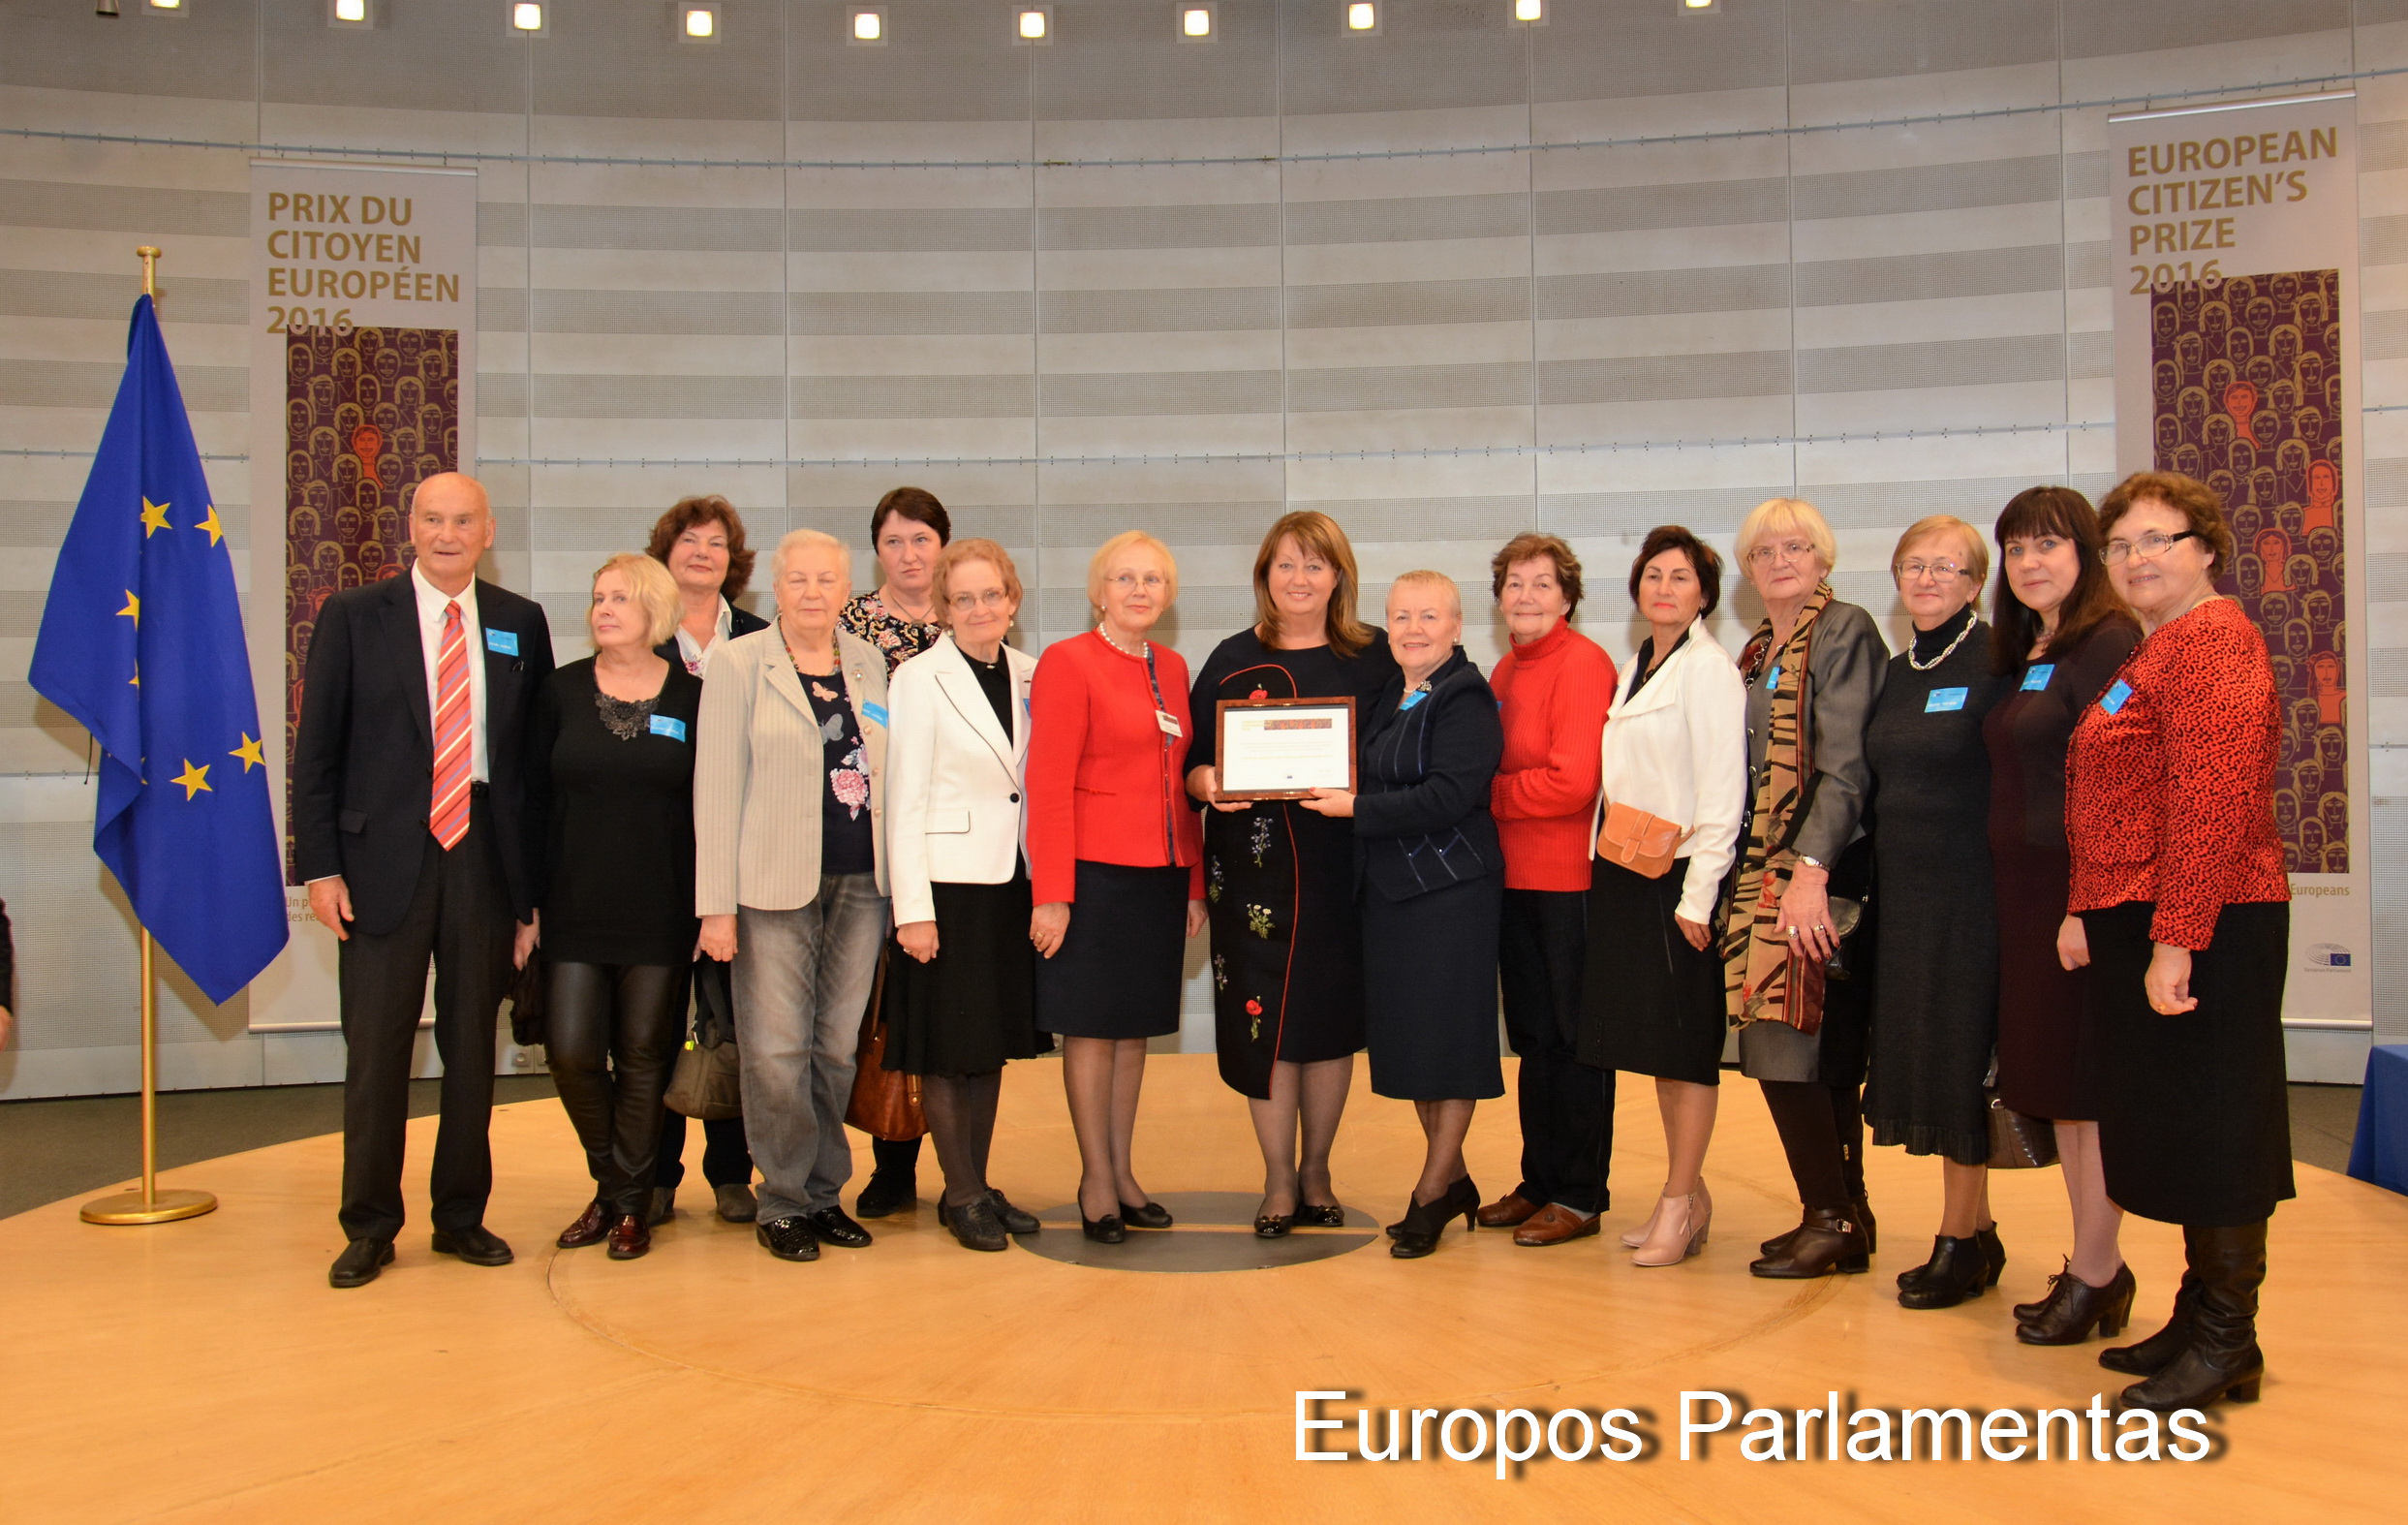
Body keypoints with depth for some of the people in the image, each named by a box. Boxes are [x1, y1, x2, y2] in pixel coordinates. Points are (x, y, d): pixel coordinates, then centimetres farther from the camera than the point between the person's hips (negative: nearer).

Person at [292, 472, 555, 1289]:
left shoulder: (521, 624, 7)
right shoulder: (352, 617, 4)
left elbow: (538, 754, 7)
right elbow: (316, 753, 2)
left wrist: (534, 878, 3)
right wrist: (320, 866, -6)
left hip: (486, 860, 2)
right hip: (384, 860, -1)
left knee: (473, 1047, 9)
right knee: (376, 1051, 3)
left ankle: (461, 1217, 23)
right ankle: (369, 1228, 17)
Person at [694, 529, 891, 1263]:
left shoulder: (868, 663, 13)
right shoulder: (737, 662, 1)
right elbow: (716, 785, -4)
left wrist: (895, 879, 10)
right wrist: (716, 903, -9)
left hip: (861, 884, 4)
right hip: (775, 886, -4)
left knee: (837, 1048, 8)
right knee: (776, 1052, -3)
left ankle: (824, 1194, 21)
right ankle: (783, 1202, 13)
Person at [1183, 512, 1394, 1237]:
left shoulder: (1374, 659, 5)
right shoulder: (1233, 661, 6)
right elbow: (1194, 760, 5)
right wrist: (1210, 784, -16)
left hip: (1344, 866, 0)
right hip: (1256, 867, 0)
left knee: (1333, 1015, 7)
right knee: (1266, 1019, 0)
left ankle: (1315, 1172, 25)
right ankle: (1279, 1180, 15)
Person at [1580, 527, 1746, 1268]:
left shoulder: (1709, 670, -9)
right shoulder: (1635, 670, 15)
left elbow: (1722, 792, -14)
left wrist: (1697, 895, -17)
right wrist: (1608, 865, 9)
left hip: (1681, 878, -8)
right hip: (1627, 875, 8)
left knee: (1686, 1042, -1)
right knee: (1654, 1041, 12)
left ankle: (1679, 1205, 8)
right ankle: (1689, 1194, 23)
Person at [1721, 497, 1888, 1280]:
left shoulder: (1845, 631, -6)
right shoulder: (1757, 651, 18)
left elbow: (1846, 764, -15)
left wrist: (1811, 869, -23)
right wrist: (1751, 867, 11)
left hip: (1821, 871, -8)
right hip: (1762, 867, 8)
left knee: (1784, 1046, -9)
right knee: (1822, 1050, 10)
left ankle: (1832, 1217, 3)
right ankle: (1845, 1215, 18)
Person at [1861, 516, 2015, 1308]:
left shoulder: (1996, 664, -9)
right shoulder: (1897, 672, 13)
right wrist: (1862, 880, 14)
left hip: (1971, 887, -7)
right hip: (1902, 889, 7)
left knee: (1958, 1056, -2)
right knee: (1922, 1055, 10)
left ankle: (1959, 1240, 10)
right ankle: (1978, 1227, 23)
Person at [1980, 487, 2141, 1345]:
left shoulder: (2108, 643, -11)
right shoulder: (2026, 654, 16)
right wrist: (2016, 888, 11)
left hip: (2083, 886, -9)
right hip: (2024, 888, 9)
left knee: (2091, 1083, -1)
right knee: (2056, 1081, 13)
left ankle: (2095, 1274, 10)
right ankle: (2099, 1263, 25)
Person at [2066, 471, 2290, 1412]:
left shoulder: (2212, 642, -13)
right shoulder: (2159, 649, 20)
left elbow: (2215, 802, -22)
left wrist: (2176, 939, -25)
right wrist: (2087, 912, 15)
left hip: (2203, 928, -10)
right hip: (2148, 923, 10)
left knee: (2209, 1124, -2)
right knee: (2174, 1125, 15)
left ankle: (2227, 1343, 9)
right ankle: (2200, 1317, 25)